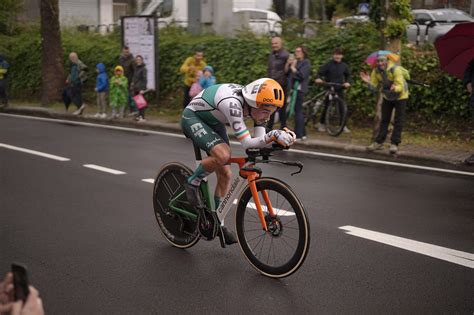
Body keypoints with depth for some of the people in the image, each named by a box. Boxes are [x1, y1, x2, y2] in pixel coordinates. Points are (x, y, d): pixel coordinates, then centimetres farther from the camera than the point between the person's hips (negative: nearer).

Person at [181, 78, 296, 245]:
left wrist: (281, 137, -35)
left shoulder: (256, 105, -16)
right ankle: (193, 183, -6)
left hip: (213, 122, 8)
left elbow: (259, 141, -18)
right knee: (222, 155, -32)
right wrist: (274, 134, -52)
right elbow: (247, 143, -41)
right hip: (193, 117, -8)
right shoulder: (232, 103, -39)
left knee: (225, 174, 2)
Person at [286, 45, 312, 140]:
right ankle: (302, 133, 21)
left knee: (297, 111, -10)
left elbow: (301, 75, -16)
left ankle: (298, 135, -9)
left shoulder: (306, 63, -4)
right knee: (298, 111, 13)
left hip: (299, 89, -8)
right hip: (293, 88, 8)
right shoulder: (294, 62, 17)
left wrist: (293, 68, -6)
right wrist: (288, 63, -3)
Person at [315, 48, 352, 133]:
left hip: (339, 89, 3)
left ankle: (343, 125, 7)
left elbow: (348, 75, 19)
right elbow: (320, 73, -5)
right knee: (326, 107, 0)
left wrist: (347, 82, 1)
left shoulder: (344, 65, 6)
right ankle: (322, 124, 12)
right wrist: (318, 78, -26)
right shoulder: (328, 64, -4)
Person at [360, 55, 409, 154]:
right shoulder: (375, 72, -15)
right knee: (384, 120, 8)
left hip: (400, 97, -5)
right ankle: (379, 142, 12)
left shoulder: (395, 69, -30)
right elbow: (374, 88, -15)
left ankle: (394, 144, -1)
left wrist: (395, 88, -58)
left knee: (398, 121, -5)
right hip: (387, 97, 5)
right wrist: (369, 82, -36)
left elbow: (400, 86, -35)